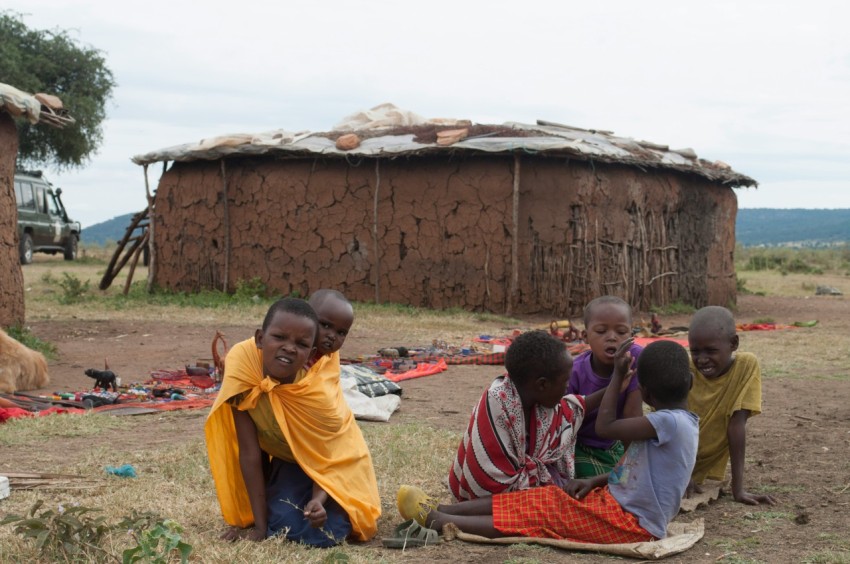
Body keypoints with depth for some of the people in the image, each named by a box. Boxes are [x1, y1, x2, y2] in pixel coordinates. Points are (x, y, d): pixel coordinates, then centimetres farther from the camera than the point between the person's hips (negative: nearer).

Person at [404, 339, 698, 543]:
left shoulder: (669, 421, -20)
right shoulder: (674, 421, 10)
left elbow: (604, 426, -15)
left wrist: (618, 374, -6)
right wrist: (594, 482, 4)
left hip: (632, 522, -9)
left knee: (538, 517, -11)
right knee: (545, 498, 1)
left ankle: (437, 521, -12)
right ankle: (443, 510, -1)